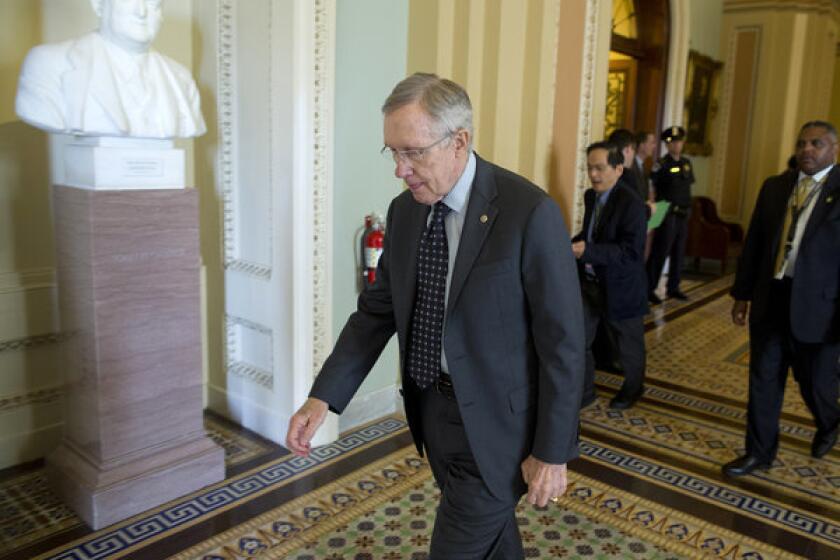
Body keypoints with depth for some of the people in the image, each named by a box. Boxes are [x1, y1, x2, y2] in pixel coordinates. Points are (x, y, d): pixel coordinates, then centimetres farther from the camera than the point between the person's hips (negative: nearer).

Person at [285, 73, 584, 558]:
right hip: (430, 406, 6)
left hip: (494, 420, -6)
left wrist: (552, 451, -12)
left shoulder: (530, 213, -20)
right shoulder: (404, 211, -1)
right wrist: (324, 397, -6)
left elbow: (562, 341, -16)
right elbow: (378, 310, 4)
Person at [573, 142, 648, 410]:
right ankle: (584, 392, 22)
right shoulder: (590, 196, 4)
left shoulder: (631, 203, -21)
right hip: (588, 282, 6)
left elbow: (631, 252, -27)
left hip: (620, 288, -6)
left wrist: (587, 252, -35)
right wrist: (573, 244, -2)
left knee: (628, 346, 16)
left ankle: (633, 387, 41)